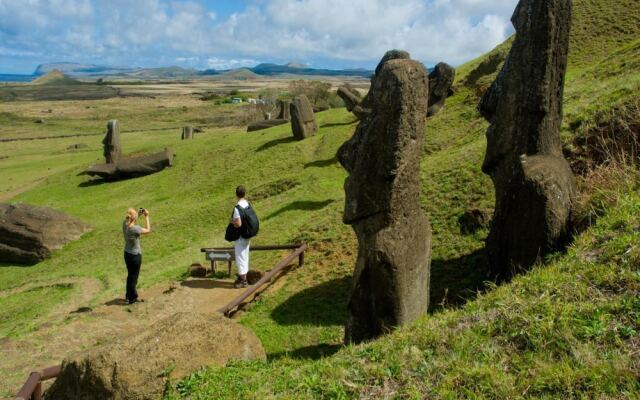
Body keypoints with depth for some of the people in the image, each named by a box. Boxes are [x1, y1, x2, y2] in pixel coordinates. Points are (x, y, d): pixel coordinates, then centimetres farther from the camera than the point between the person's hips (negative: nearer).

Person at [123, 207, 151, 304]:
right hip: (135, 255, -7)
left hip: (127, 253, 7)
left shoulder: (124, 224, -9)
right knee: (133, 277, 10)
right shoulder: (135, 229, -28)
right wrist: (146, 216, -8)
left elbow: (131, 222, 15)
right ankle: (132, 298, 23)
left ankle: (129, 295, 39)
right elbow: (148, 230, -11)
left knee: (130, 275, 24)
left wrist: (139, 214, 5)